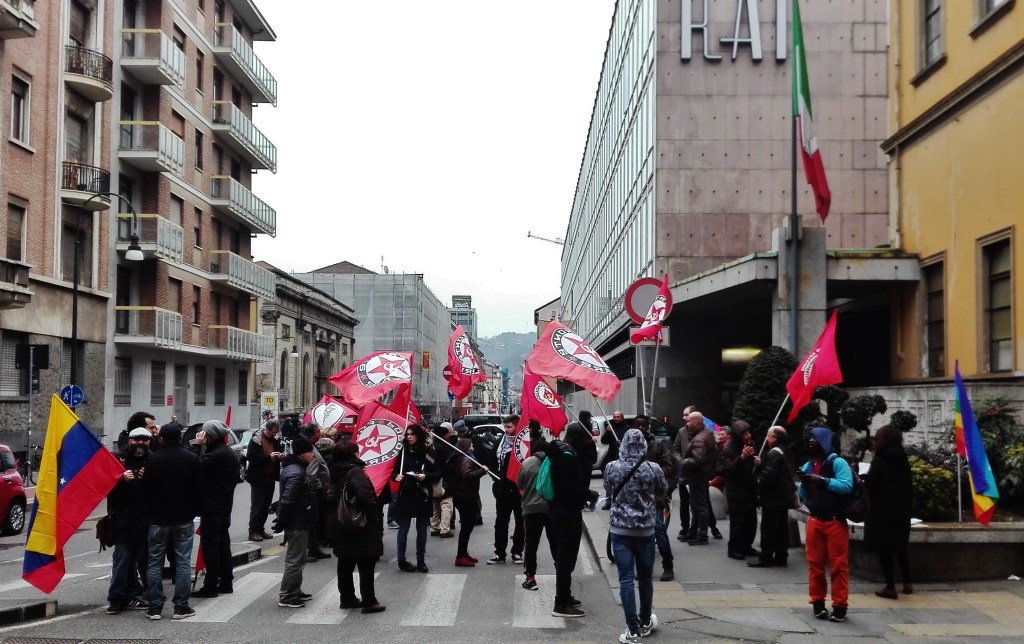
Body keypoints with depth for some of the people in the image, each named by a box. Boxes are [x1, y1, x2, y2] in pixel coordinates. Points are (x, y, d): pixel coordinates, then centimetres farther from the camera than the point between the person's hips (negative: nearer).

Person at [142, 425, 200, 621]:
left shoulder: (153, 459, -5)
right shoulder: (192, 459, -2)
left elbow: (145, 489, 0)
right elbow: (198, 489, 1)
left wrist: (149, 512, 13)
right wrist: (195, 511, 11)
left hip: (158, 518, 0)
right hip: (184, 518, 0)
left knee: (155, 562, 7)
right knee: (183, 562, 4)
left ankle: (155, 607, 6)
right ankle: (181, 606, 3)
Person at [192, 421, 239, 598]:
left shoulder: (216, 454, -19)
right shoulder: (227, 452, 13)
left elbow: (198, 467, -23)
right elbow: (235, 478, 19)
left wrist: (198, 445, -15)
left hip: (212, 507, -10)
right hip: (224, 505, 10)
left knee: (210, 546, -5)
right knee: (222, 544, 14)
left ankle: (211, 586, -3)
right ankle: (226, 582, 20)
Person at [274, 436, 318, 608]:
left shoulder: (296, 469, 12)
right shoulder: (295, 473, -22)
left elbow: (287, 500, 19)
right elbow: (287, 501, -27)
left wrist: (281, 521, 20)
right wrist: (281, 523, -21)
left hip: (298, 523, 11)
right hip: (297, 523, -11)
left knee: (296, 558, 19)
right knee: (295, 560, -4)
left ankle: (295, 591, 30)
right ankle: (286, 597, 2)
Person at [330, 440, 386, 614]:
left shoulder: (336, 472, 8)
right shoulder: (355, 471, -18)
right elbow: (365, 495, -29)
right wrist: (374, 515, -18)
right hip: (362, 526, -8)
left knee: (345, 563, 15)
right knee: (366, 564, -1)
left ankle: (347, 598, 24)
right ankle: (369, 602, 3)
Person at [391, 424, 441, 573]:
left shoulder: (427, 454, 0)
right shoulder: (403, 453, 4)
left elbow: (437, 474, -1)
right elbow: (394, 472, 8)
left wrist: (425, 476, -18)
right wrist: (396, 476, -14)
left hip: (422, 497, 0)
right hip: (405, 496, 0)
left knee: (422, 531, 7)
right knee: (403, 529, 2)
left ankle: (421, 561, 15)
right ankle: (401, 561, 10)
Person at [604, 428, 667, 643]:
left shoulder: (611, 468, -8)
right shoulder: (653, 470, -11)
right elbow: (663, 493, 6)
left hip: (619, 530, 0)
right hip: (645, 530, 0)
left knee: (626, 579, 1)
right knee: (645, 577, 17)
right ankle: (645, 622, 33)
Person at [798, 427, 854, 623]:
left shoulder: (837, 462, -7)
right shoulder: (808, 465, 10)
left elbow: (847, 486, -20)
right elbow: (803, 495, 15)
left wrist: (823, 480, -21)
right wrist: (803, 483, -5)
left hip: (836, 521, -5)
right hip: (814, 521, 5)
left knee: (838, 565, -2)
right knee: (815, 564, 7)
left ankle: (840, 606, 2)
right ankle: (818, 602, 15)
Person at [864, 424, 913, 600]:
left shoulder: (879, 461, -13)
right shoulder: (903, 460, 5)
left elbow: (870, 485, -16)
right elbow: (908, 485, 8)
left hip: (882, 511, -6)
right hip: (901, 511, 6)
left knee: (884, 549, 1)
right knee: (901, 546, 19)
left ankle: (890, 587, 0)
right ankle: (907, 583, 25)